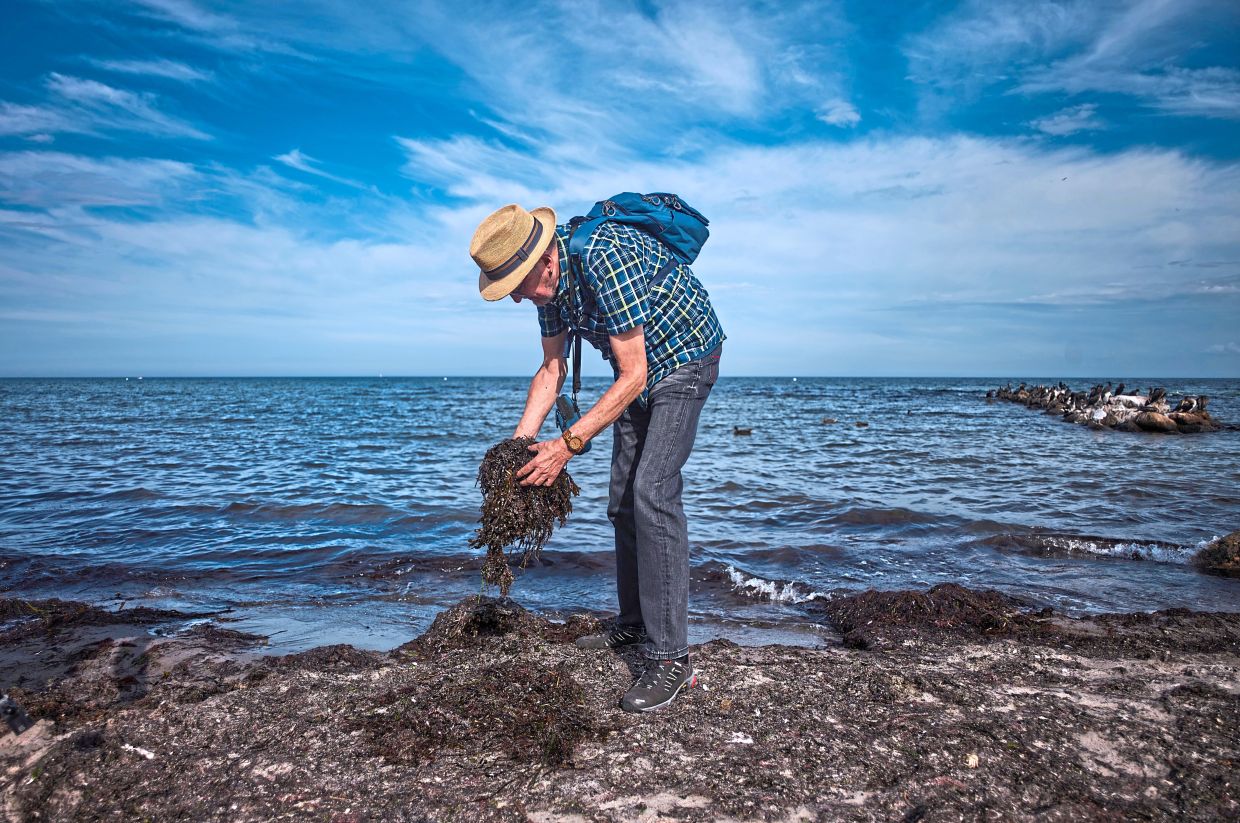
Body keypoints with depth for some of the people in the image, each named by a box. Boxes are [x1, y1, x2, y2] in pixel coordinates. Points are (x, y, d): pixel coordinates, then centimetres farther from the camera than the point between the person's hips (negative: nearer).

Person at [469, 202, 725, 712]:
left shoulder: (605, 260, -32)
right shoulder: (547, 277, -5)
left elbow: (632, 377, -30)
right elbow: (552, 370, 4)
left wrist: (569, 444, -30)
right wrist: (520, 441, -6)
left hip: (684, 359, -9)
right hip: (639, 371, 9)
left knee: (651, 491, -21)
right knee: (623, 502, 10)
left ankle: (671, 659, -17)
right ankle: (634, 624, 25)